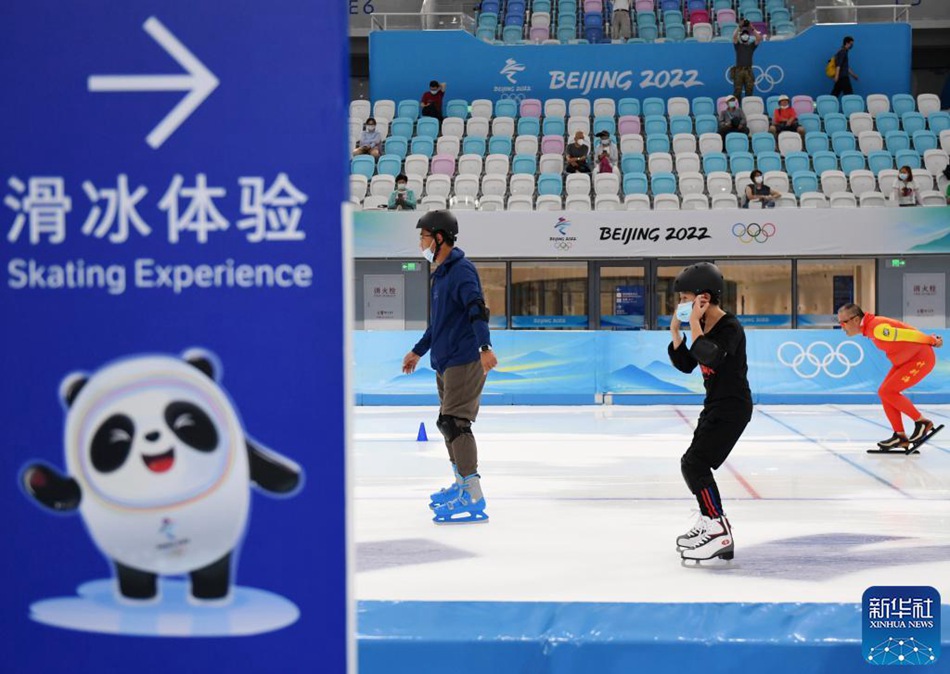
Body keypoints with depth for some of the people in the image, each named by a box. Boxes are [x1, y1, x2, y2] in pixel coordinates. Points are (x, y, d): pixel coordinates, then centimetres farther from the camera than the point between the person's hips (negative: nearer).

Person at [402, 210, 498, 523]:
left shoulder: (461, 271, -14)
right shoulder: (440, 274, 17)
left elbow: (477, 309, -28)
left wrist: (485, 347, -41)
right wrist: (418, 351, 36)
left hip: (464, 362, -10)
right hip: (445, 363, 10)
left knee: (454, 423, -15)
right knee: (448, 423, 17)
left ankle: (474, 497, -17)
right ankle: (461, 485, 32)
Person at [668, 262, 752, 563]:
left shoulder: (730, 327, -19)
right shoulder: (704, 326, 7)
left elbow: (710, 357, -36)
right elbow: (686, 365, 13)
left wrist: (694, 324, -26)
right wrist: (676, 332, 1)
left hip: (733, 406, -10)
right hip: (715, 405, 10)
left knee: (694, 463, -18)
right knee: (696, 464, 21)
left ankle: (719, 532, -18)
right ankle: (709, 522, 37)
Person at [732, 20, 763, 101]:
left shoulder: (752, 46, 15)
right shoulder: (738, 45, 12)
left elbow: (758, 38, 0)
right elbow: (734, 36, -4)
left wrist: (752, 28, -8)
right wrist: (739, 27, -13)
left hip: (748, 70, 1)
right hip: (738, 70, -1)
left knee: (749, 90, -1)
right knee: (737, 91, -4)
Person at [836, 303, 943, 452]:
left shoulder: (878, 328, -28)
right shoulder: (868, 328, 3)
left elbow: (908, 334, -23)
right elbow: (901, 331, 10)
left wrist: (932, 341, -11)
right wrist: (930, 340, 12)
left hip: (921, 358, -10)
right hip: (906, 360, 10)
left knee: (888, 392, -13)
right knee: (884, 393, 3)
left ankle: (922, 422, 0)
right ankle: (900, 437, 7)